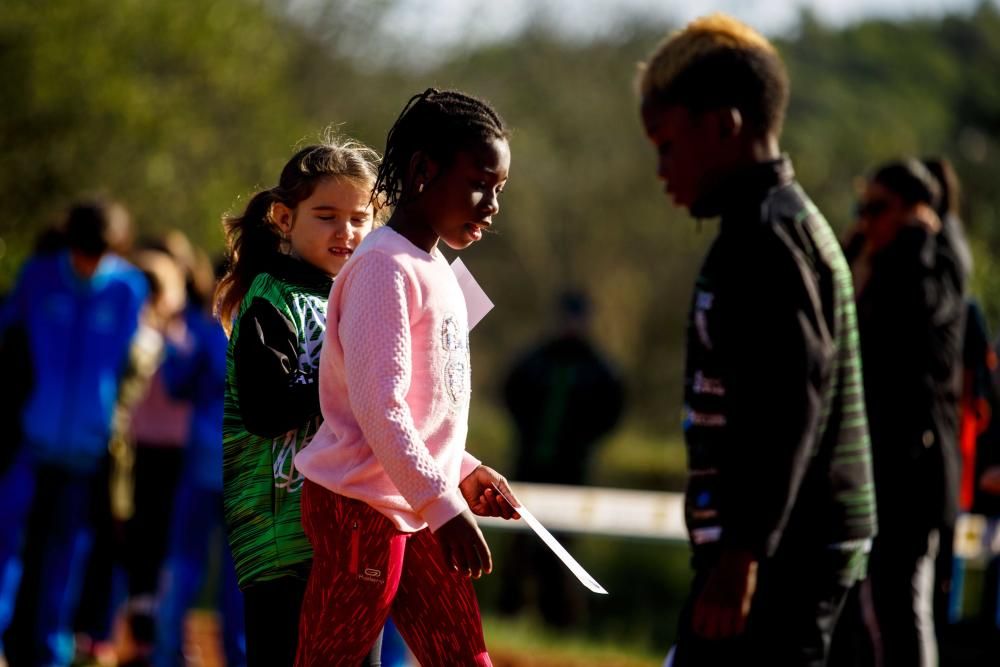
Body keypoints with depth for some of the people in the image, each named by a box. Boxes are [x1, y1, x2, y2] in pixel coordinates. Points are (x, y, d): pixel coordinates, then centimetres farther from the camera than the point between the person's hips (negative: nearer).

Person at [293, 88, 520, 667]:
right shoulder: (386, 267, -15)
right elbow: (378, 407, -22)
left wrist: (465, 473, 9)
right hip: (361, 509, -9)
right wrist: (445, 506, -23)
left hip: (417, 514, 9)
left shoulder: (434, 270, 15)